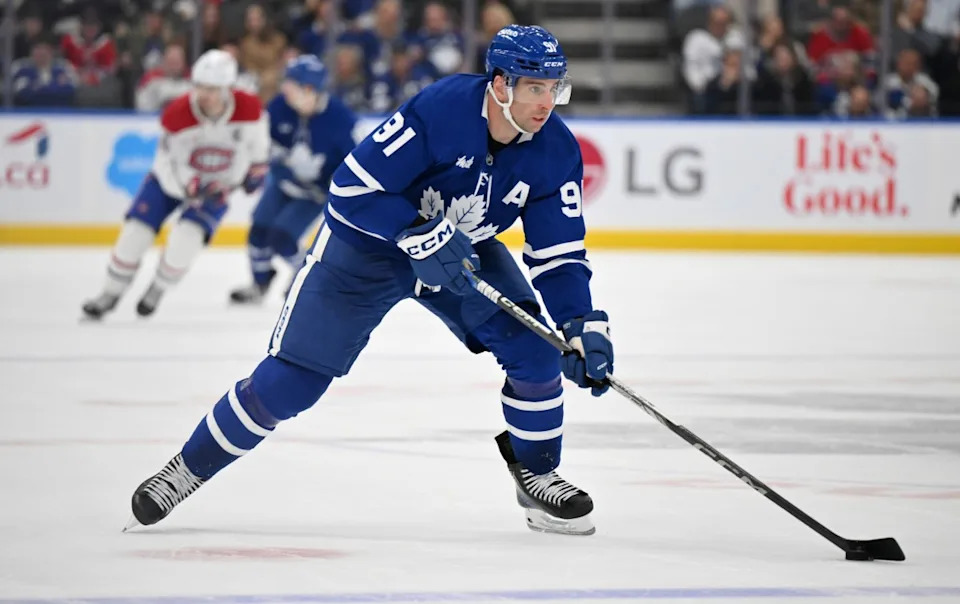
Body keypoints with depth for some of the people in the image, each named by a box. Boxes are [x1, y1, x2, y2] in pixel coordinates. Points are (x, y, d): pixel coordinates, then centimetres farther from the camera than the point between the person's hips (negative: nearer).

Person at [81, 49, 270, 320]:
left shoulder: (249, 109, -25)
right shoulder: (177, 115, -29)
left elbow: (257, 138, 0)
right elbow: (169, 165, -22)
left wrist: (257, 167, 10)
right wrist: (193, 188, -36)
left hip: (219, 183, 0)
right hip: (172, 176, 0)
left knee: (187, 237, -21)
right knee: (137, 230, -6)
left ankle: (157, 290, 6)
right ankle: (111, 293, 15)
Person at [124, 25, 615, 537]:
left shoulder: (555, 152, -18)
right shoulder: (440, 110, -33)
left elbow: (559, 253, -13)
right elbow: (351, 188, -29)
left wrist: (583, 326, -26)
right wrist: (419, 235, -36)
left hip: (464, 250, 4)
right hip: (366, 245, -4)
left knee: (534, 350, -14)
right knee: (289, 379, -7)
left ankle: (536, 475, 9)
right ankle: (188, 469, 11)